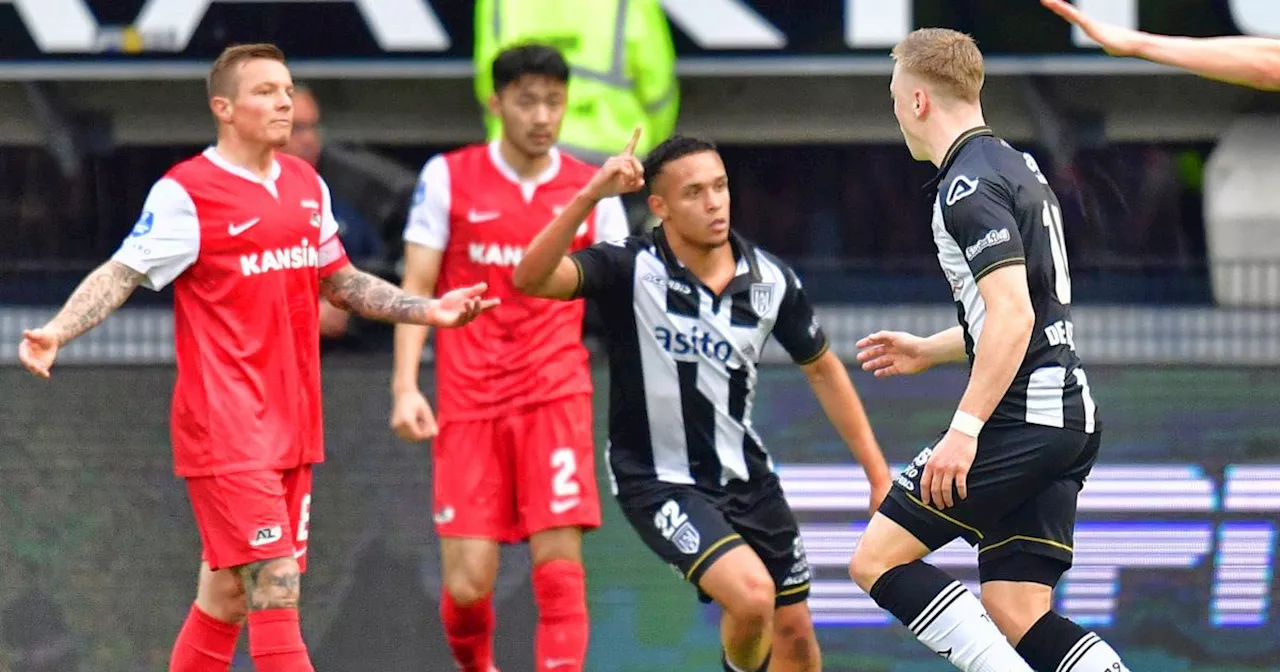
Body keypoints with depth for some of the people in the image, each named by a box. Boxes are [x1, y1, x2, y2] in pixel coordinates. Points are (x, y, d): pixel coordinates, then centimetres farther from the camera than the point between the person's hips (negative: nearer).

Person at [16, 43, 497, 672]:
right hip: (226, 426, -7)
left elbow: (341, 283, 24)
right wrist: (55, 332, -25)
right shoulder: (186, 192, -8)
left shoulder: (307, 185, 13)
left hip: (290, 426, 7)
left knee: (227, 595, 10)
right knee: (276, 593, -13)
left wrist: (427, 309, 16)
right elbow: (120, 275, -10)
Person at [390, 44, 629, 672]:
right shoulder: (448, 178, 3)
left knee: (559, 566, -12)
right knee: (467, 582, -4)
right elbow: (417, 286, 3)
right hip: (468, 402, 0)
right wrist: (405, 385, -7)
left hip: (556, 397, 0)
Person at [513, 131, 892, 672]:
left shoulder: (771, 280, -5)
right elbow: (532, 278, -34)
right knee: (752, 596, -25)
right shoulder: (630, 269, -17)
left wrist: (878, 474, 9)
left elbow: (822, 371, 10)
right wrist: (590, 196, -45)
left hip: (744, 474, 5)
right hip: (658, 480, -5)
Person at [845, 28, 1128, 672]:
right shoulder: (1018, 167, 19)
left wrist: (966, 428, -25)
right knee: (1016, 617, 6)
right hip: (1070, 417, 9)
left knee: (877, 560, -4)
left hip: (1020, 419, -9)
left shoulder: (968, 187, -12)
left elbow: (1013, 315, -23)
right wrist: (929, 350, 38)